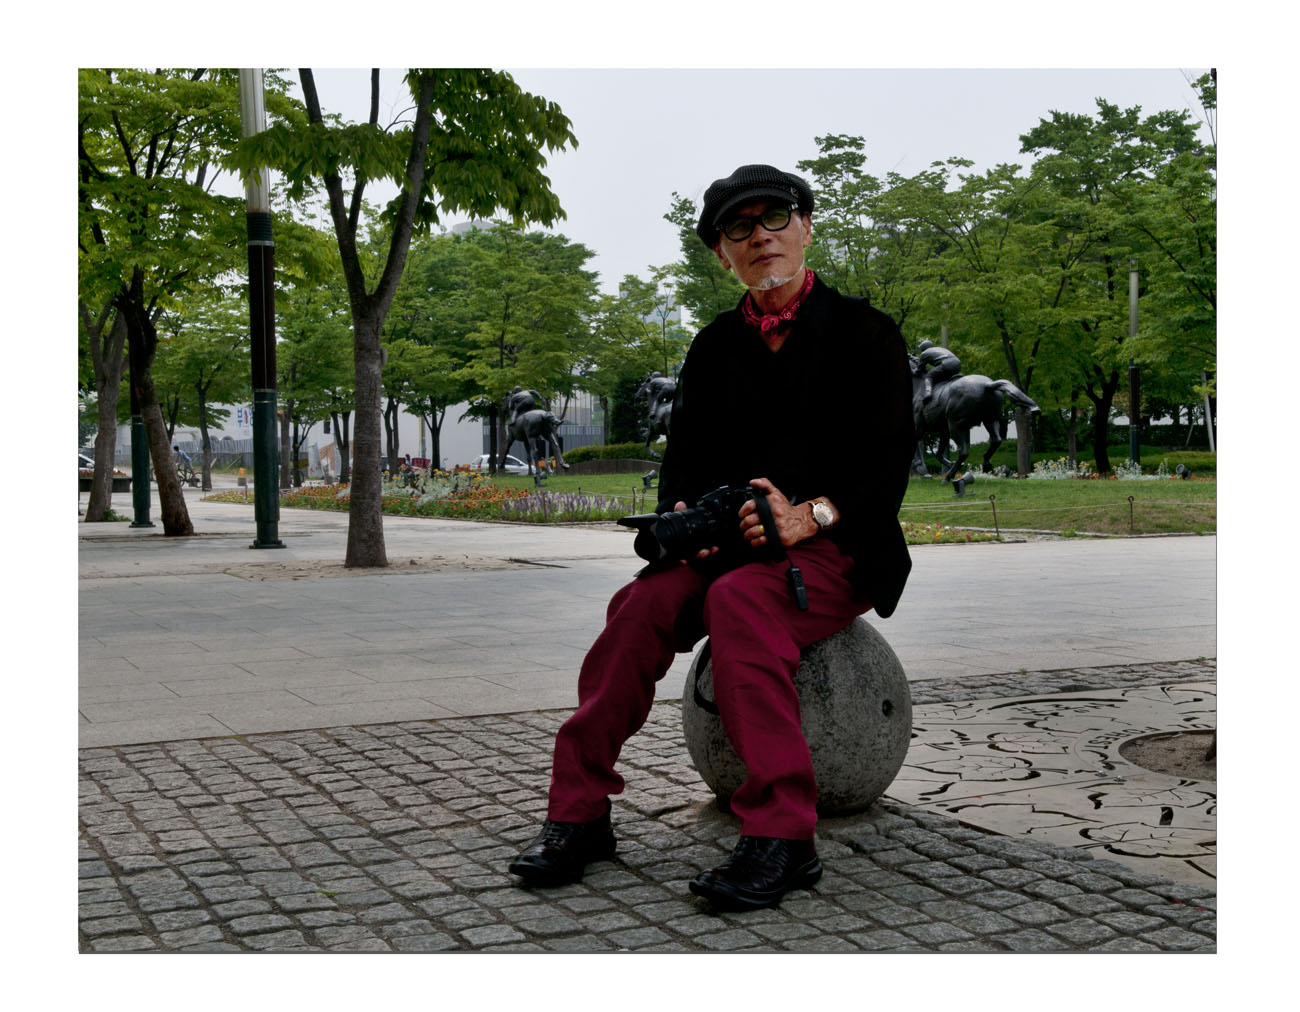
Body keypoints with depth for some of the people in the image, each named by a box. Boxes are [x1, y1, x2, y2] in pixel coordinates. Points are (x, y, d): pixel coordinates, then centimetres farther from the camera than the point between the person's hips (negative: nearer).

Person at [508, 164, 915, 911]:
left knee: (737, 601, -35)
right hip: (732, 544, 4)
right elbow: (685, 456, 11)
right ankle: (580, 813, -22)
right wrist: (685, 515, -13)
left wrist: (810, 515, -25)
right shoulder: (716, 346, 15)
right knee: (644, 602, -26)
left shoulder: (864, 332, 2)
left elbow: (889, 457, -8)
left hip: (838, 550, -4)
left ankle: (782, 835, -38)